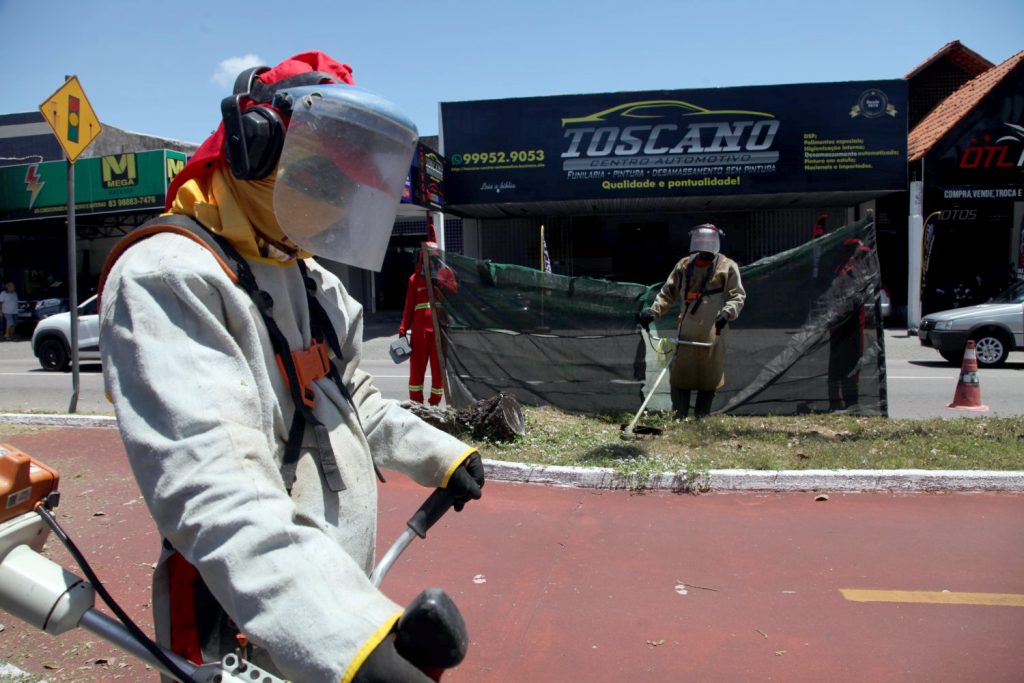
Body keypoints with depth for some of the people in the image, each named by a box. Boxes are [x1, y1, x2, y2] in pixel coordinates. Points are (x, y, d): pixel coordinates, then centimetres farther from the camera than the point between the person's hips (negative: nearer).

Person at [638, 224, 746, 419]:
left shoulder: (727, 266, 6)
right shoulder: (684, 265, 14)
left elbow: (738, 296, 3)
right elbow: (668, 293, 17)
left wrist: (727, 313, -16)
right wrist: (653, 311, 3)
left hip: (712, 332, -2)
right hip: (686, 331, 2)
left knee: (709, 377, 2)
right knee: (680, 374, -2)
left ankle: (701, 418, 12)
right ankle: (678, 418, 3)